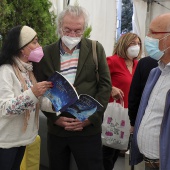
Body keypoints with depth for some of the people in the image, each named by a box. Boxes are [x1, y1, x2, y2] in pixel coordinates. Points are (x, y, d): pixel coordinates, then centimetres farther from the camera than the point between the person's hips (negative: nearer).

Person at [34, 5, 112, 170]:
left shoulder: (96, 49, -1)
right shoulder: (46, 53, 1)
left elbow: (105, 85, -3)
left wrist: (91, 117, -11)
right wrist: (55, 118, -8)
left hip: (88, 129, -1)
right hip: (56, 129, 2)